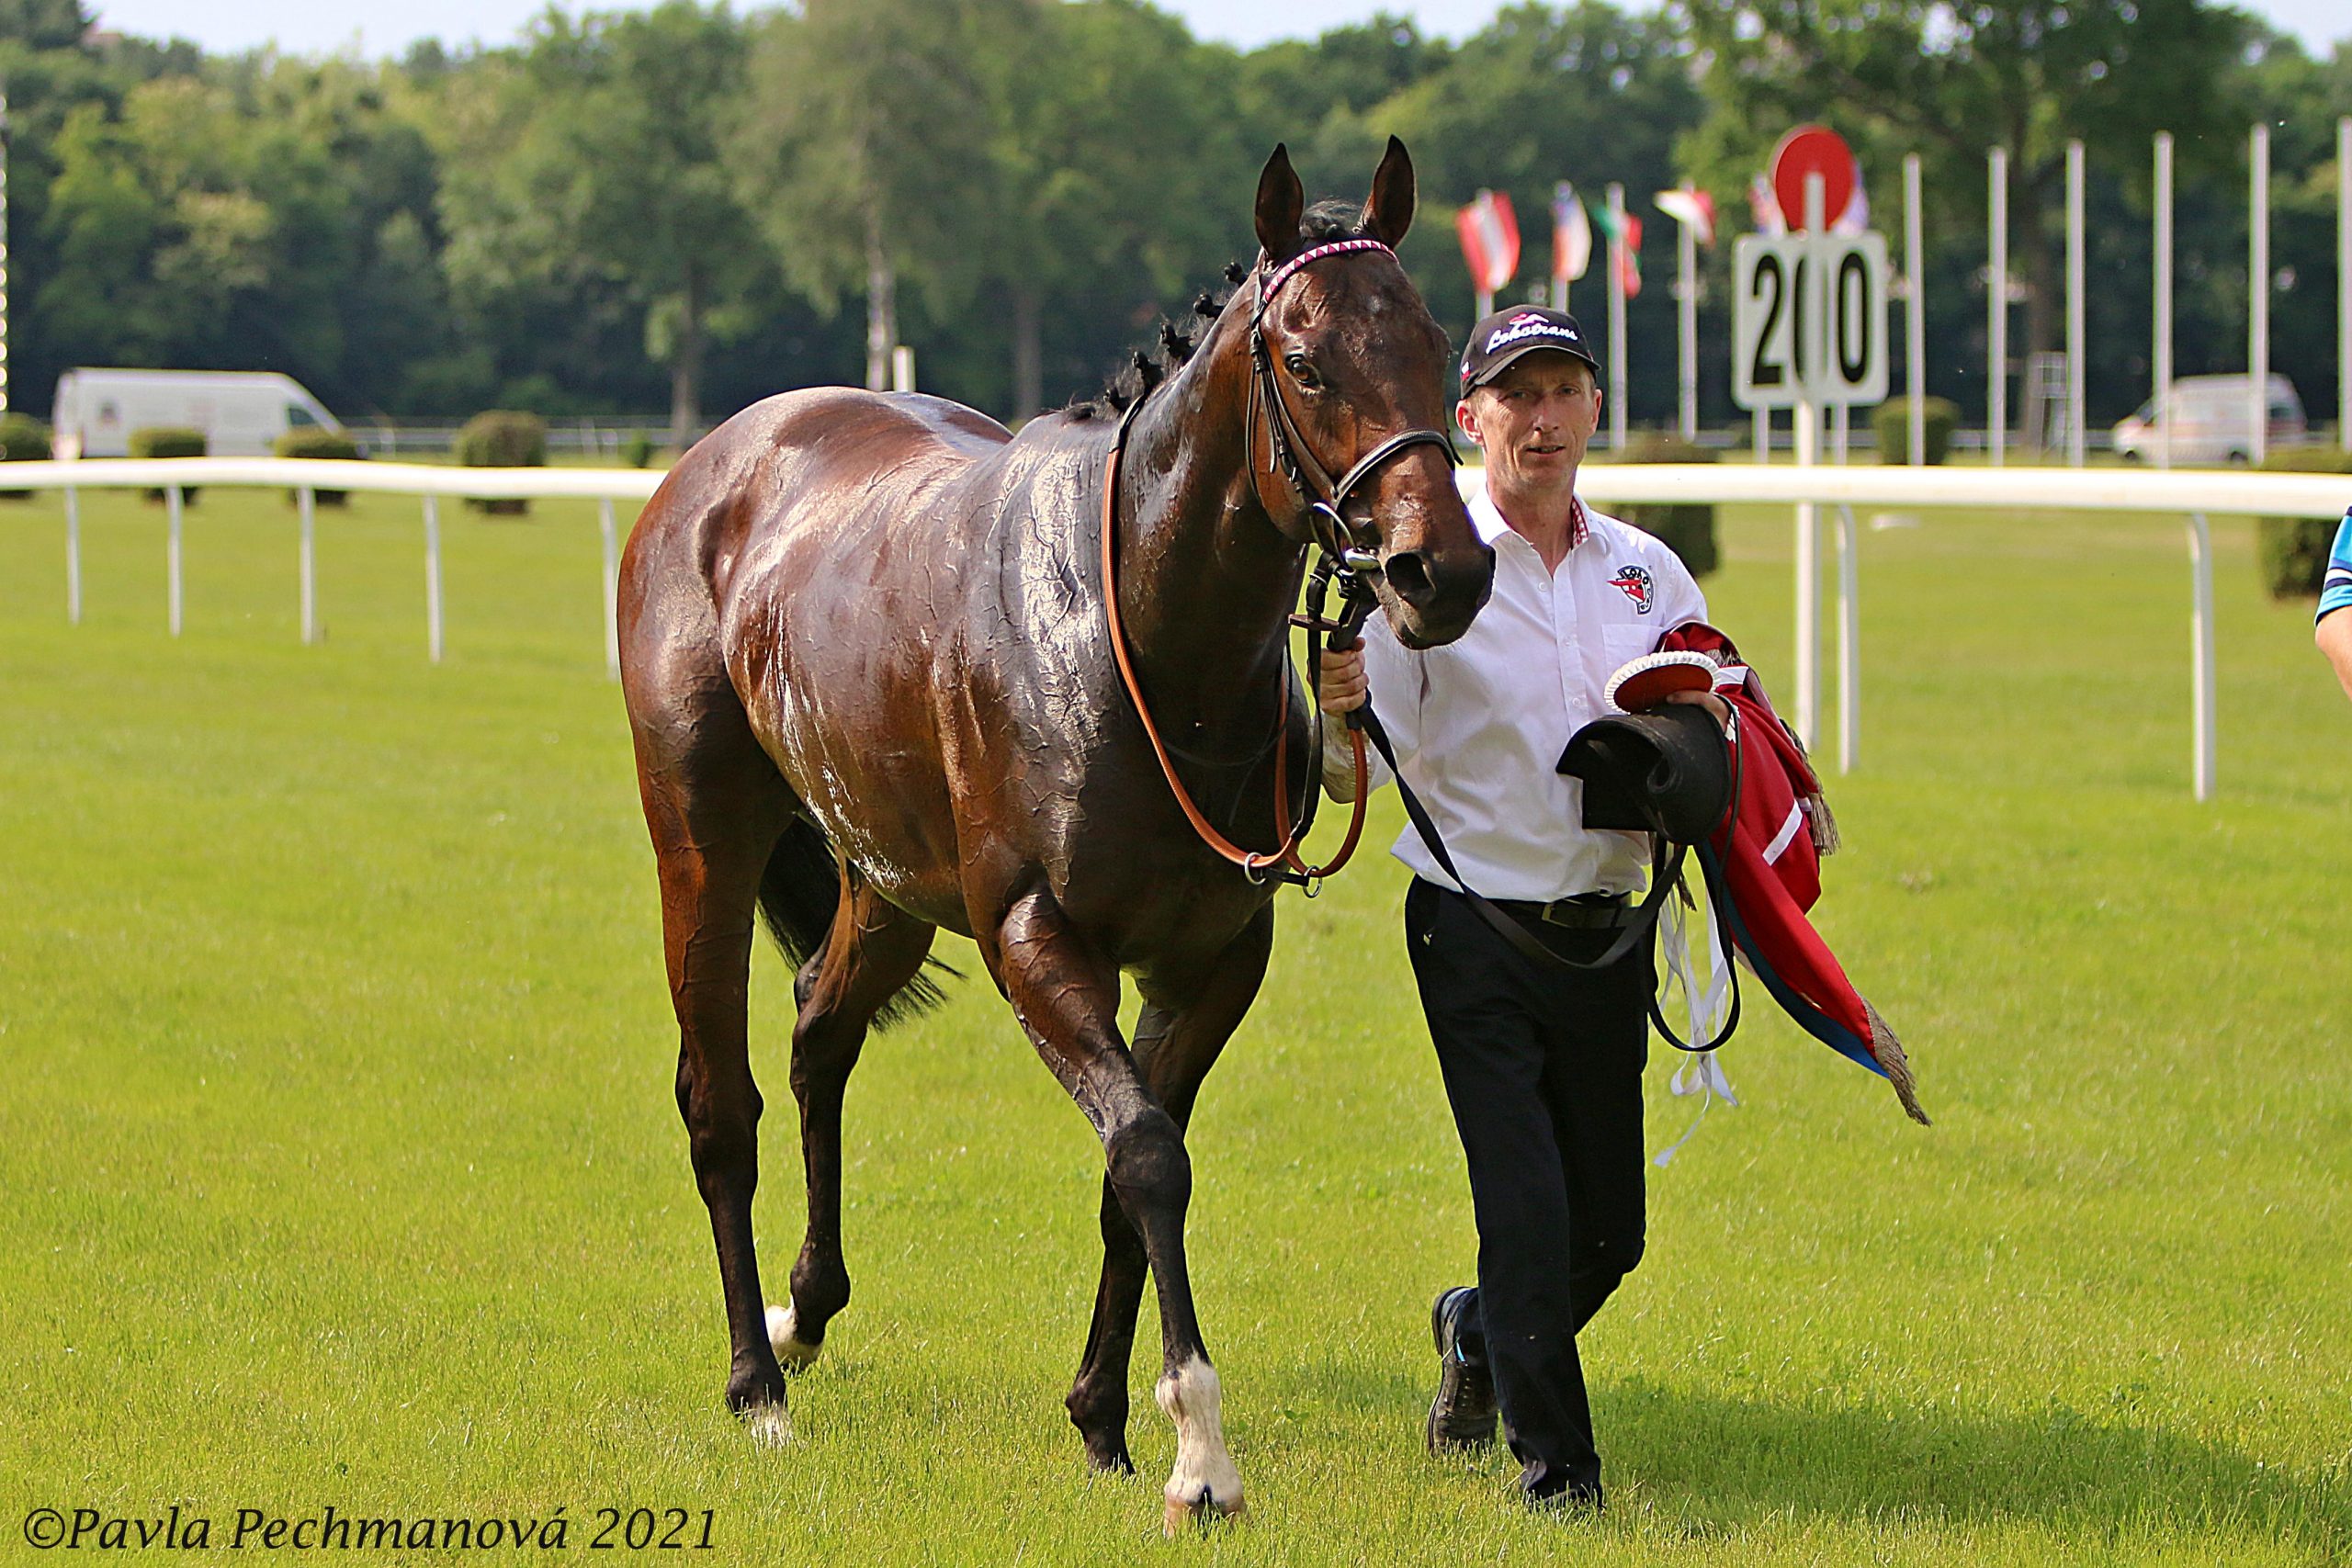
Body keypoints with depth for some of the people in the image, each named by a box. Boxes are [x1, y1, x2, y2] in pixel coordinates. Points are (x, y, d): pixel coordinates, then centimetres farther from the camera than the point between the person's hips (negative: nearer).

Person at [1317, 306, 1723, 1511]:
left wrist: (1714, 728, -7)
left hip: (1607, 939, 5)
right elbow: (1357, 785, -7)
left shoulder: (1648, 573, 7)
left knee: (1609, 1232, 10)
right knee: (1528, 1214, -12)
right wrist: (1339, 716, -29)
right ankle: (1555, 1467, 2)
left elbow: (1721, 735, 16)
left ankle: (1480, 1335, 40)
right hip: (1477, 938, -4)